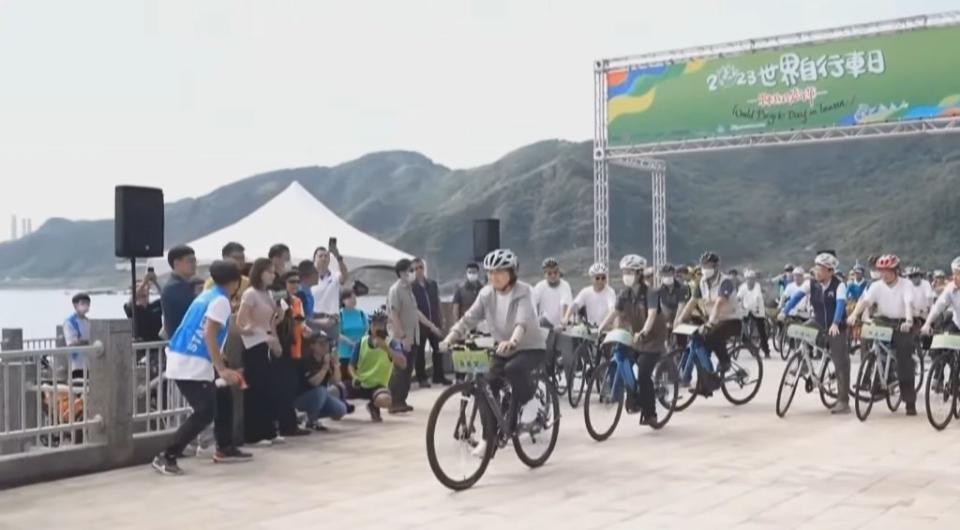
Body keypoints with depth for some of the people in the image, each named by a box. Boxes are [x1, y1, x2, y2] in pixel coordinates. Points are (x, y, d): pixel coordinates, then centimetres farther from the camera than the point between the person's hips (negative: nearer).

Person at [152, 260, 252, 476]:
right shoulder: (221, 301, -10)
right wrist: (222, 369, -23)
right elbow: (209, 335, -20)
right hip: (191, 364, -10)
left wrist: (219, 365, 33)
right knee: (205, 413, -11)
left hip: (184, 360, 10)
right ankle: (166, 457, -11)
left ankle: (225, 448, 28)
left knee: (223, 397, 20)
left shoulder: (208, 295, 16)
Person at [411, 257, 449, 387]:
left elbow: (437, 304, 13)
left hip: (434, 323, 5)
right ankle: (422, 378, 11)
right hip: (419, 324, -4)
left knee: (438, 349, 6)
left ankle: (438, 376, 16)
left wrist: (440, 321, 9)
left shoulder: (433, 284, 11)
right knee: (420, 352, 3)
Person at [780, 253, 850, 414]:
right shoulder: (811, 284, -9)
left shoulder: (839, 285, -20)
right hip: (818, 323, 5)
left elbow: (840, 304, -33)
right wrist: (784, 312, -35)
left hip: (836, 328, -5)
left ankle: (843, 402, 0)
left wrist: (835, 324, -49)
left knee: (841, 364, -5)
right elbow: (797, 296, -19)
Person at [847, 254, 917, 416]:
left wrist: (908, 321, -43)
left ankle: (910, 401, 1)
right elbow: (865, 300, -16)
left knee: (905, 361, -6)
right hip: (883, 322, 3)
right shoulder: (877, 286, -2)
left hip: (901, 325, -3)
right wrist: (854, 314, -35)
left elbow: (909, 303, -24)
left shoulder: (906, 284, -9)